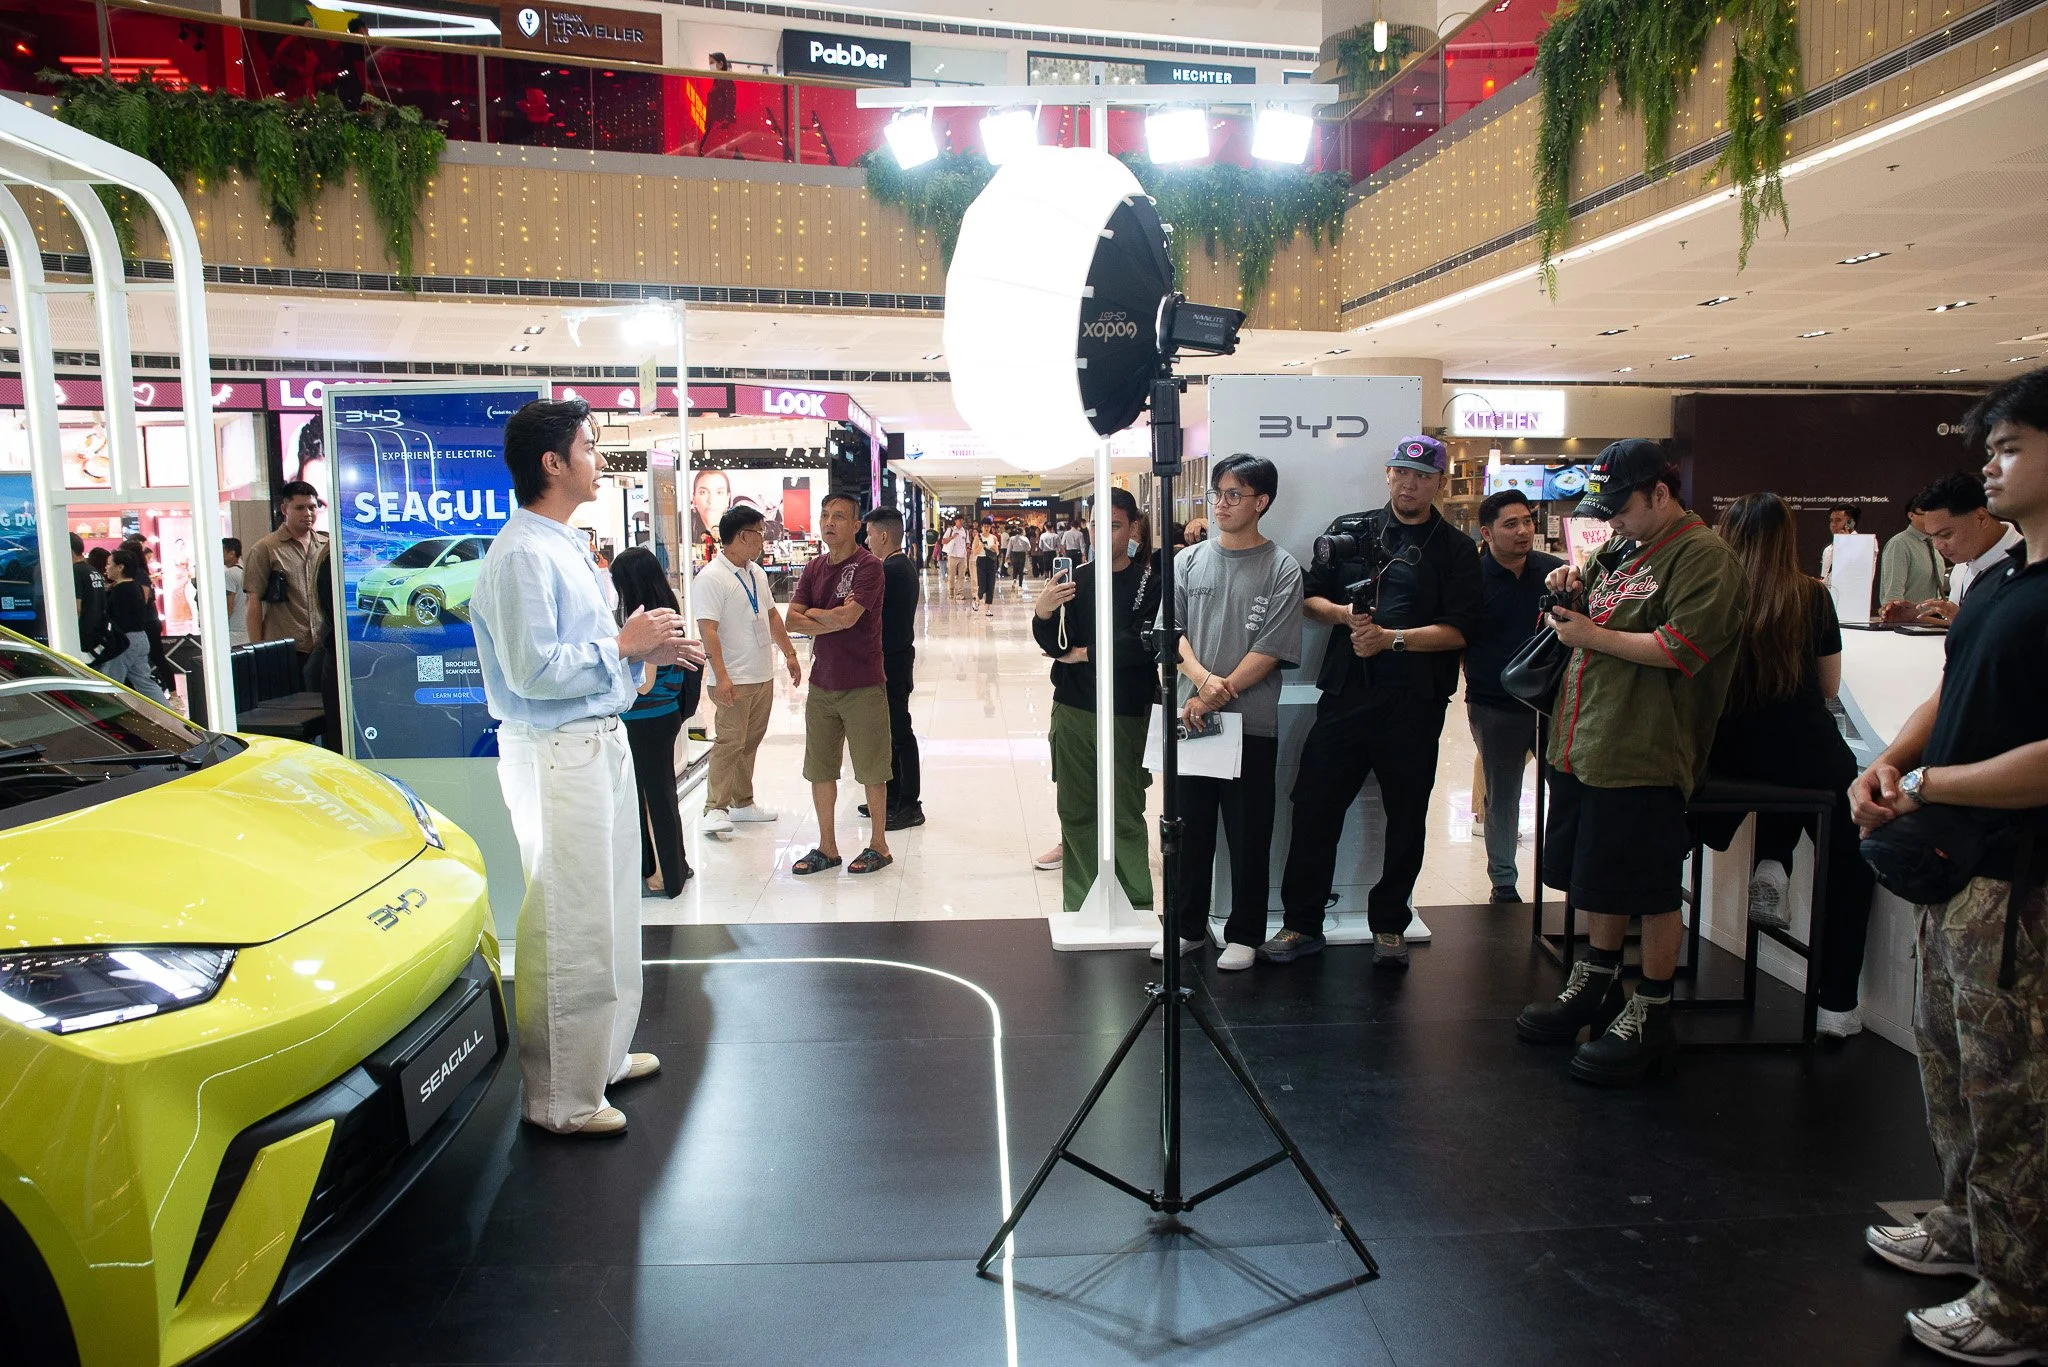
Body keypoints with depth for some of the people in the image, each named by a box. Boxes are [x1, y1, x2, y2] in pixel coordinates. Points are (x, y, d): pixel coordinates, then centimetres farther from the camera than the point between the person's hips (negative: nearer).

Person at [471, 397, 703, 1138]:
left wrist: (648, 650, 8)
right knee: (568, 929, -2)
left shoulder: (569, 547, 16)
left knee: (610, 913, 20)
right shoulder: (522, 554, -17)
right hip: (556, 755, -11)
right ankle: (560, 1098, 11)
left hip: (600, 743, 11)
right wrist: (625, 645, -15)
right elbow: (533, 669, -25)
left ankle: (603, 1054, 37)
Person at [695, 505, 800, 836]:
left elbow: (772, 615, 22)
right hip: (734, 681, -8)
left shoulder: (756, 573, 12)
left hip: (763, 676, 8)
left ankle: (742, 803, 23)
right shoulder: (710, 578, -15)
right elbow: (708, 630, -21)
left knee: (750, 742, 14)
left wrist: (789, 653, 20)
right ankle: (715, 809, 2)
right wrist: (721, 676, -26)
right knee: (730, 743, -6)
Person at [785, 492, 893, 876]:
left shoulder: (868, 567, -11)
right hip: (822, 683, 6)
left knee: (871, 770, 5)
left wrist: (812, 614, -6)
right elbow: (792, 619, 0)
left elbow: (847, 616, -22)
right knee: (820, 768, 11)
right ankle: (827, 847, 23)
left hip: (863, 686, -6)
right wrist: (832, 622, -16)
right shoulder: (814, 569, 9)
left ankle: (878, 845, 19)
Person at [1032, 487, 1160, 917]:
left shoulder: (1149, 584, -4)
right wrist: (1042, 612, -20)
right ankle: (1079, 906, 18)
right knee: (1075, 811, 8)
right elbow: (1052, 643, 2)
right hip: (1073, 708, 4)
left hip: (1125, 715, -4)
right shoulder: (1079, 578, 6)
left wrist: (1084, 653, -7)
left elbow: (1144, 646, -15)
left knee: (1126, 815, 1)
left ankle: (1137, 910, 12)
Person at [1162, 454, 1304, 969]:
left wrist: (1216, 698, -15)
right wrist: (1203, 678, -15)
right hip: (1191, 716, 3)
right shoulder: (1189, 561, 8)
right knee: (1189, 826, 11)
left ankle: (1244, 934, 19)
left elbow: (1270, 650, -10)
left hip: (1251, 724, -3)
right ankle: (1186, 926, 26)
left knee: (1249, 834, 5)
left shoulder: (1282, 569, -3)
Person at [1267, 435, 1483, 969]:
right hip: (1345, 693, 1)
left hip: (1415, 702, -1)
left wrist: (1392, 638, -16)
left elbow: (1459, 630, -4)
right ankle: (1302, 924, 11)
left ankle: (1389, 925, 23)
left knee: (1406, 815, 8)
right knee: (1314, 805, 0)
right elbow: (1309, 598, 11)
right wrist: (1344, 614, -9)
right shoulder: (1350, 530, 11)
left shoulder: (1456, 549, 5)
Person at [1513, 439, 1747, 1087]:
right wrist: (1570, 586, 9)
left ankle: (1650, 1016, 14)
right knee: (1596, 876, 18)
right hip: (1586, 743, 9)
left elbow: (1681, 649, -21)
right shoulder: (1622, 549, 17)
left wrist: (1591, 635, -15)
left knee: (1651, 891, 1)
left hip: (1645, 755, -9)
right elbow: (1595, 610, 32)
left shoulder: (1704, 557, -10)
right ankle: (1596, 986, 34)